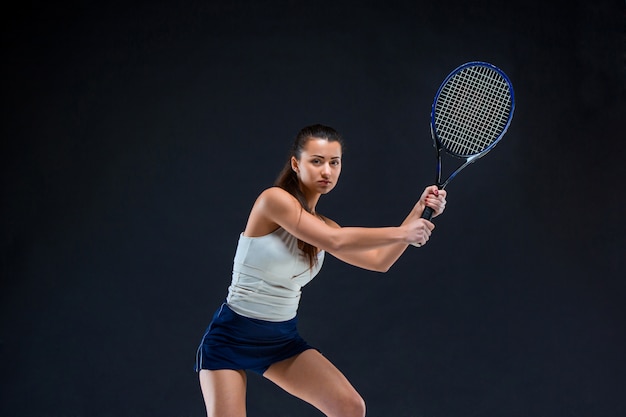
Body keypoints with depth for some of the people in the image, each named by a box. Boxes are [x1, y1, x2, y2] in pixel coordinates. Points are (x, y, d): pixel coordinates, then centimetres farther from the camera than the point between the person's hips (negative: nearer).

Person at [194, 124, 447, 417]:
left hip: (283, 340, 7)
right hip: (231, 337, -7)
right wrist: (402, 233, -21)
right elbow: (336, 242, -26)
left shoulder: (322, 227, 5)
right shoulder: (274, 199, -17)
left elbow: (379, 260, 3)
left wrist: (419, 210, -4)